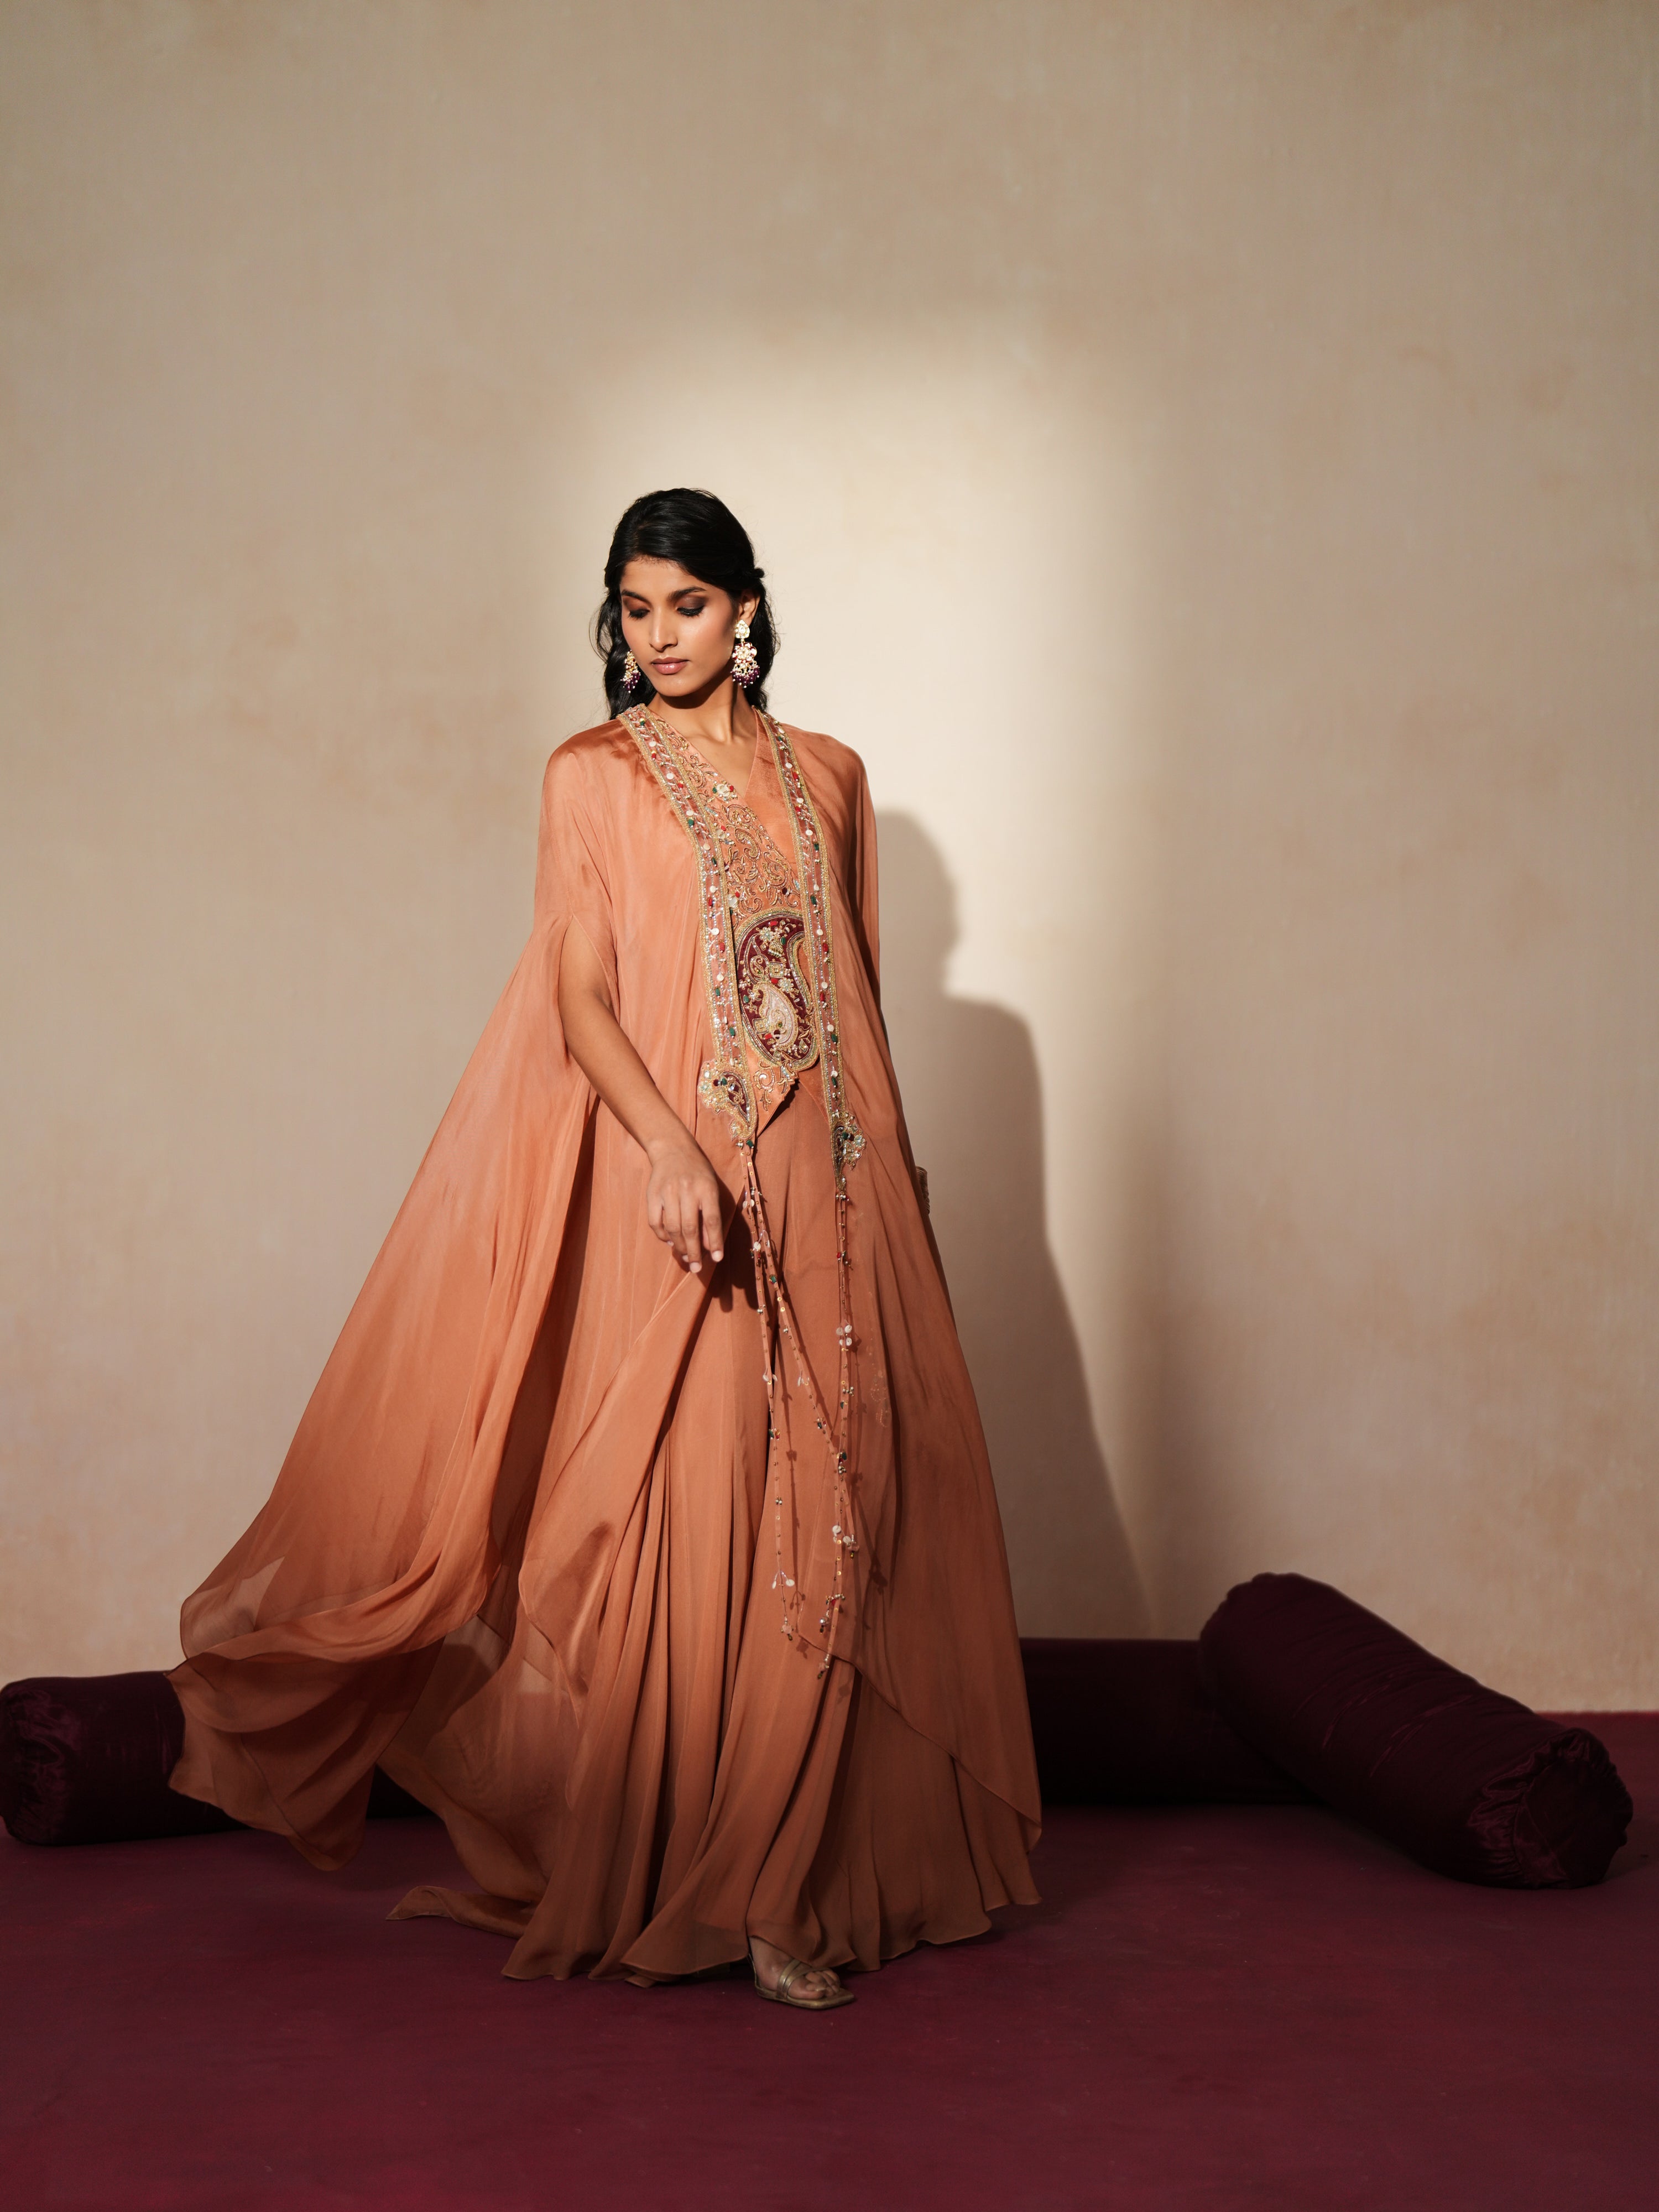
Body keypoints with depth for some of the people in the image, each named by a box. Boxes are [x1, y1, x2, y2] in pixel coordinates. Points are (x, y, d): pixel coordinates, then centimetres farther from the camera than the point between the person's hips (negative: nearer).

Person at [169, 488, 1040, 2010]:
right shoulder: (594, 779, 3)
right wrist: (671, 1149, -22)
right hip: (672, 1189, -4)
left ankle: (799, 1877, 13)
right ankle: (695, 1889, 9)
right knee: (686, 1517, -4)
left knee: (836, 1519, 3)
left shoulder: (828, 776, 14)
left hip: (831, 1194, 4)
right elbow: (581, 995, -7)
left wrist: (896, 1169, 16)